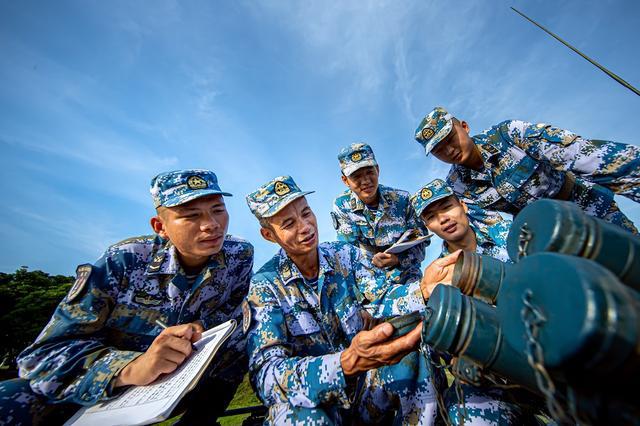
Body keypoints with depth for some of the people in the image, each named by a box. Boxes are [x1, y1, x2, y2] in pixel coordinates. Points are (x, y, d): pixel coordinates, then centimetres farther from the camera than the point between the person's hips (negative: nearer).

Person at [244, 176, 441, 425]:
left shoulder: (345, 254, -5)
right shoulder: (265, 285, -15)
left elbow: (379, 301, -16)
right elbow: (265, 374, -27)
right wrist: (348, 363, -43)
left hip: (365, 384, 3)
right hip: (312, 399, -2)